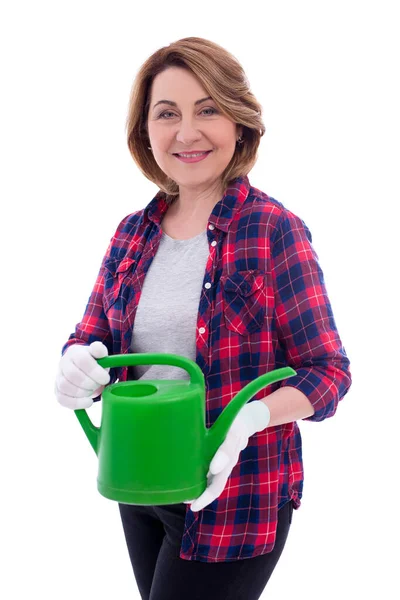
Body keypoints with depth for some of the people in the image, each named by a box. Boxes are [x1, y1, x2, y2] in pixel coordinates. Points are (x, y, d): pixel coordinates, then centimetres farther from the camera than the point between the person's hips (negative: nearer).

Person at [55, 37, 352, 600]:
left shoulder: (274, 229, -12)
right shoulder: (132, 233, 3)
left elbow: (328, 370, -11)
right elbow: (89, 340, 8)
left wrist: (247, 420, -29)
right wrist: (77, 370, -16)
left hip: (235, 499, -5)